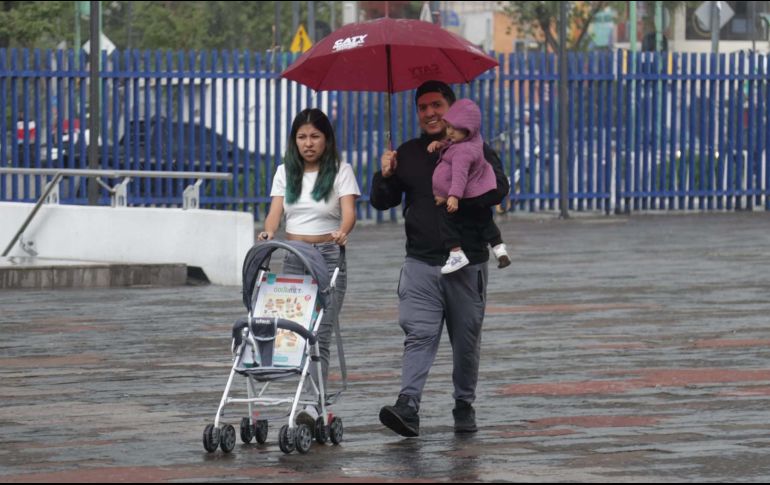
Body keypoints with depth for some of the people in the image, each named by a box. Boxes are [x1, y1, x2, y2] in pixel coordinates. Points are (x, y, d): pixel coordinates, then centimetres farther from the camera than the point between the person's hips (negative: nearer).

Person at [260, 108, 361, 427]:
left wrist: (343, 231, -34)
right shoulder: (285, 172, 12)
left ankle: (313, 408, -22)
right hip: (293, 257, 4)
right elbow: (275, 211, 1)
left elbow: (349, 212, -11)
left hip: (329, 257, -4)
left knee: (320, 335, -13)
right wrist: (268, 233, -22)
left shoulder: (341, 172, 1)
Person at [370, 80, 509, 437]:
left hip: (468, 263, -1)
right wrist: (385, 176, -7)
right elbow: (381, 203, 13)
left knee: (466, 340, 6)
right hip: (421, 263, 1)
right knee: (419, 334, -13)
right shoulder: (408, 154, 13)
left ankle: (464, 405, 20)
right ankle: (408, 405, -24)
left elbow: (499, 189, -11)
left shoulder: (475, 149, 5)